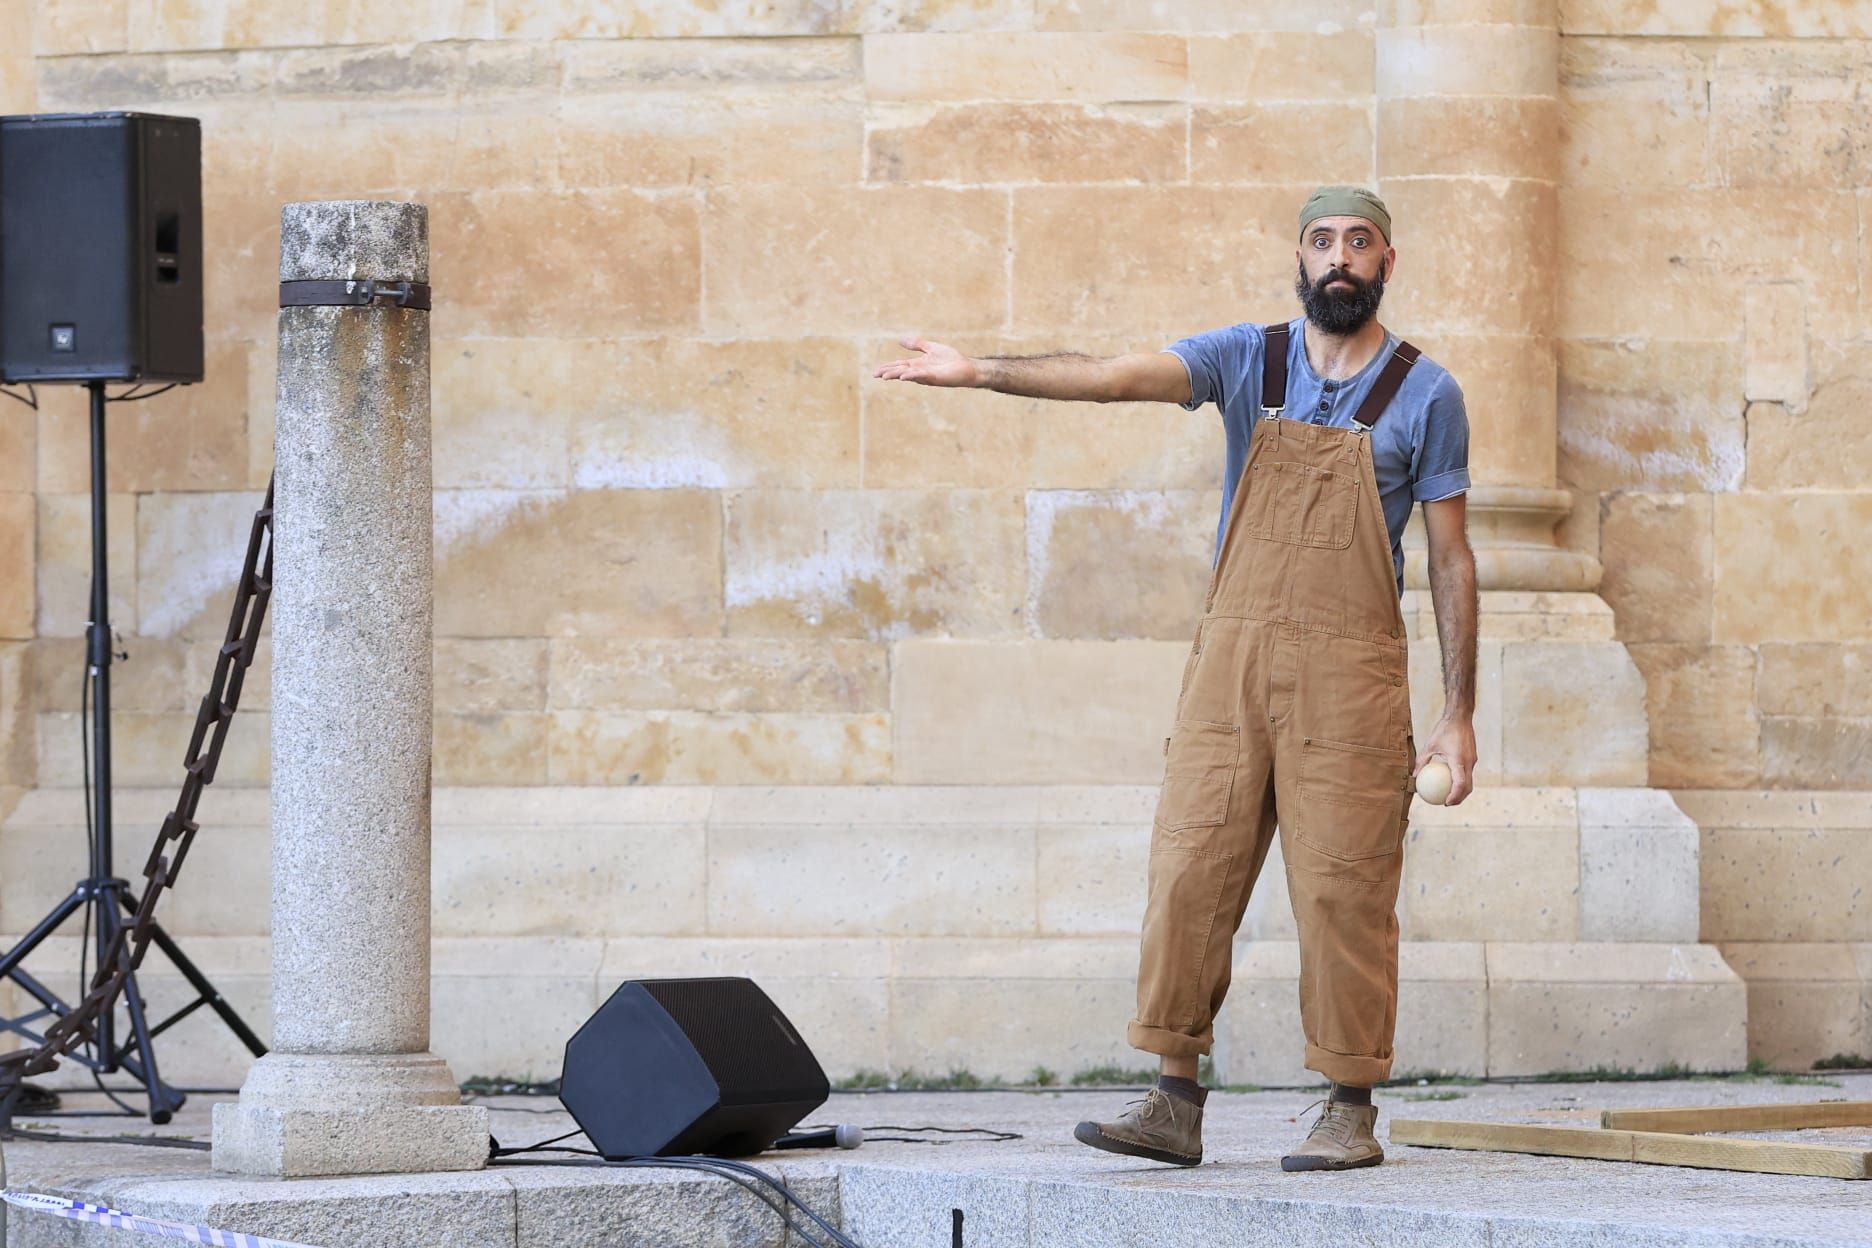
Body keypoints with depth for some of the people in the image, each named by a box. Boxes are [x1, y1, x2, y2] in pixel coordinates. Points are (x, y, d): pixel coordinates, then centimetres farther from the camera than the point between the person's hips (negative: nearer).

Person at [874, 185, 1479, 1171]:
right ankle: (1175, 1104, 2)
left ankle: (1350, 1112, 5)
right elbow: (1118, 377, -6)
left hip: (1350, 675, -2)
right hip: (1231, 654, 2)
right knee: (1189, 873, -2)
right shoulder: (1247, 360, 7)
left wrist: (1459, 711, 0)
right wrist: (978, 372, -20)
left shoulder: (1425, 396, 3)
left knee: (1343, 892, -4)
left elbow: (1451, 559, 4)